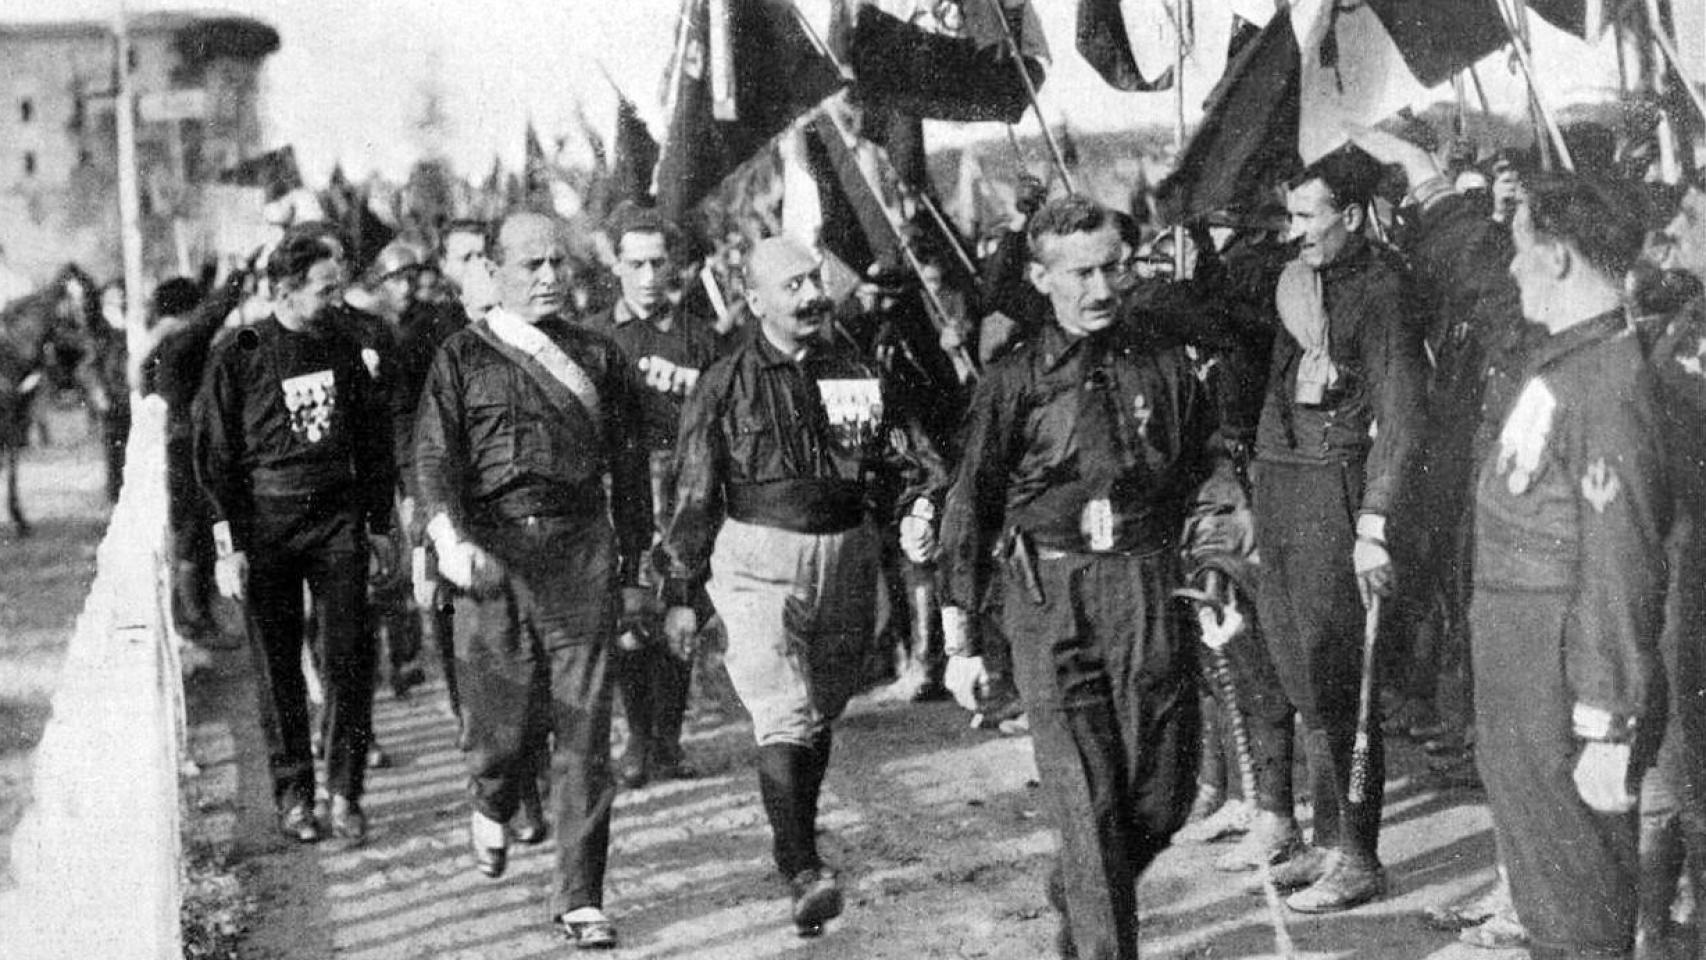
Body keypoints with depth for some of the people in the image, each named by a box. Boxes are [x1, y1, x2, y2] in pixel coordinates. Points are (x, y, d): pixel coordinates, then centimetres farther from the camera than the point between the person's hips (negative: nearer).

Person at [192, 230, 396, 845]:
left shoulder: (342, 347, 6)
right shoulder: (237, 358, -5)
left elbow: (374, 439, 13)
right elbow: (214, 456, -4)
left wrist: (380, 522, 10)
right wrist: (227, 547, -8)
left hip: (338, 515, 2)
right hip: (264, 522, -2)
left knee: (349, 660, -3)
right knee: (278, 668, 5)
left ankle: (344, 793, 7)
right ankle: (293, 794, 17)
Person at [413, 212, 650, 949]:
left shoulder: (597, 357, 11)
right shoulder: (464, 357, 5)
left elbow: (627, 462, 15)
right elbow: (434, 457, -4)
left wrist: (635, 555, 16)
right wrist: (451, 541, -19)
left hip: (582, 546, 1)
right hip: (495, 549, -1)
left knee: (584, 729, -2)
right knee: (505, 717, 2)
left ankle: (579, 897, 5)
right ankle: (492, 810, 39)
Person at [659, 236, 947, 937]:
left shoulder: (856, 375, 7)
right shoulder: (724, 385, -3)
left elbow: (910, 455, 11)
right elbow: (694, 495, 1)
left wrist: (919, 508, -11)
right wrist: (682, 593, 1)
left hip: (847, 559, 4)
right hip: (759, 562, -4)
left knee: (821, 714, 16)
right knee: (785, 721, -15)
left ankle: (798, 841, 35)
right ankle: (803, 874, -19)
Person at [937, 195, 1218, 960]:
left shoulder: (1164, 364, 8)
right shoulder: (1016, 380, 0)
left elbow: (1203, 477, 18)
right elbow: (974, 495, 6)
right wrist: (958, 605, 4)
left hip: (1148, 588, 3)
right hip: (1049, 593, -3)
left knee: (1164, 791, 6)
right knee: (1088, 796, -6)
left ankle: (1080, 896, 33)